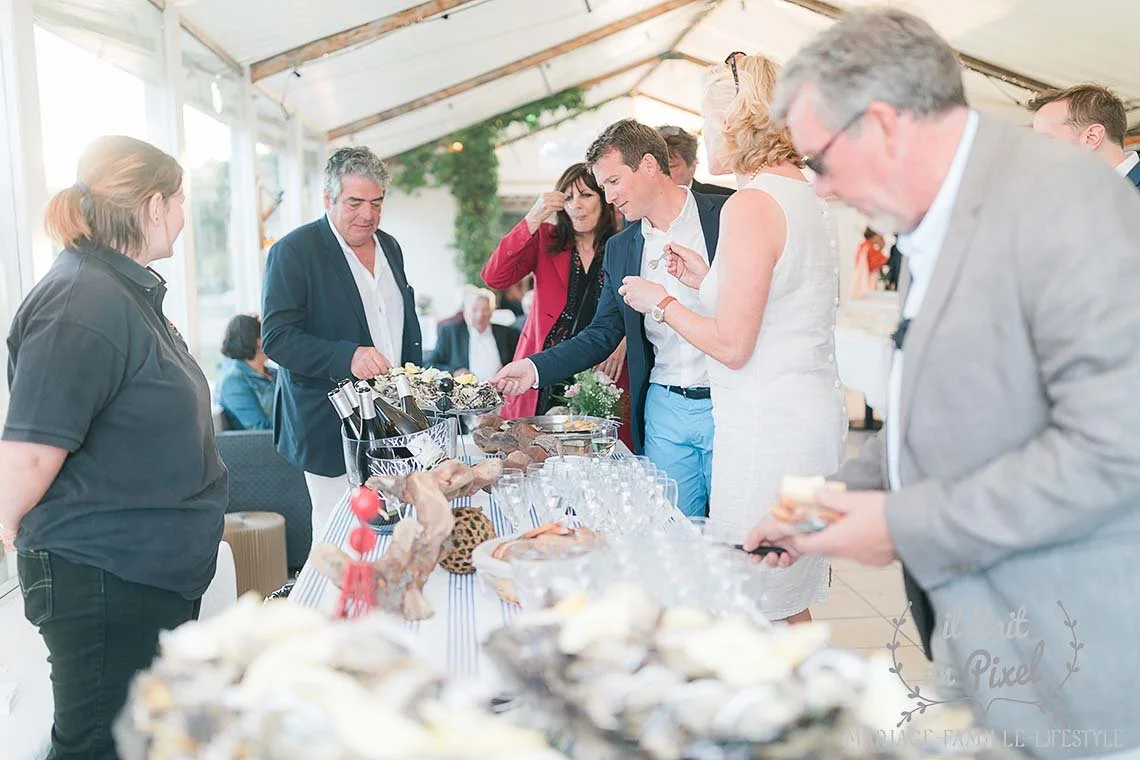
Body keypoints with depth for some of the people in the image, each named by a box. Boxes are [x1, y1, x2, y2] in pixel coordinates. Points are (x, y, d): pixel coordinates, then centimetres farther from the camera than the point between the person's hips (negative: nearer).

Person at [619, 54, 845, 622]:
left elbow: (732, 345, -17)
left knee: (760, 613, 1)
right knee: (793, 605, 18)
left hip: (766, 425, -10)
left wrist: (660, 302, -2)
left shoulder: (751, 203, -15)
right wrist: (708, 281, 19)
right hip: (814, 413, 10)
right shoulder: (809, 200, 14)